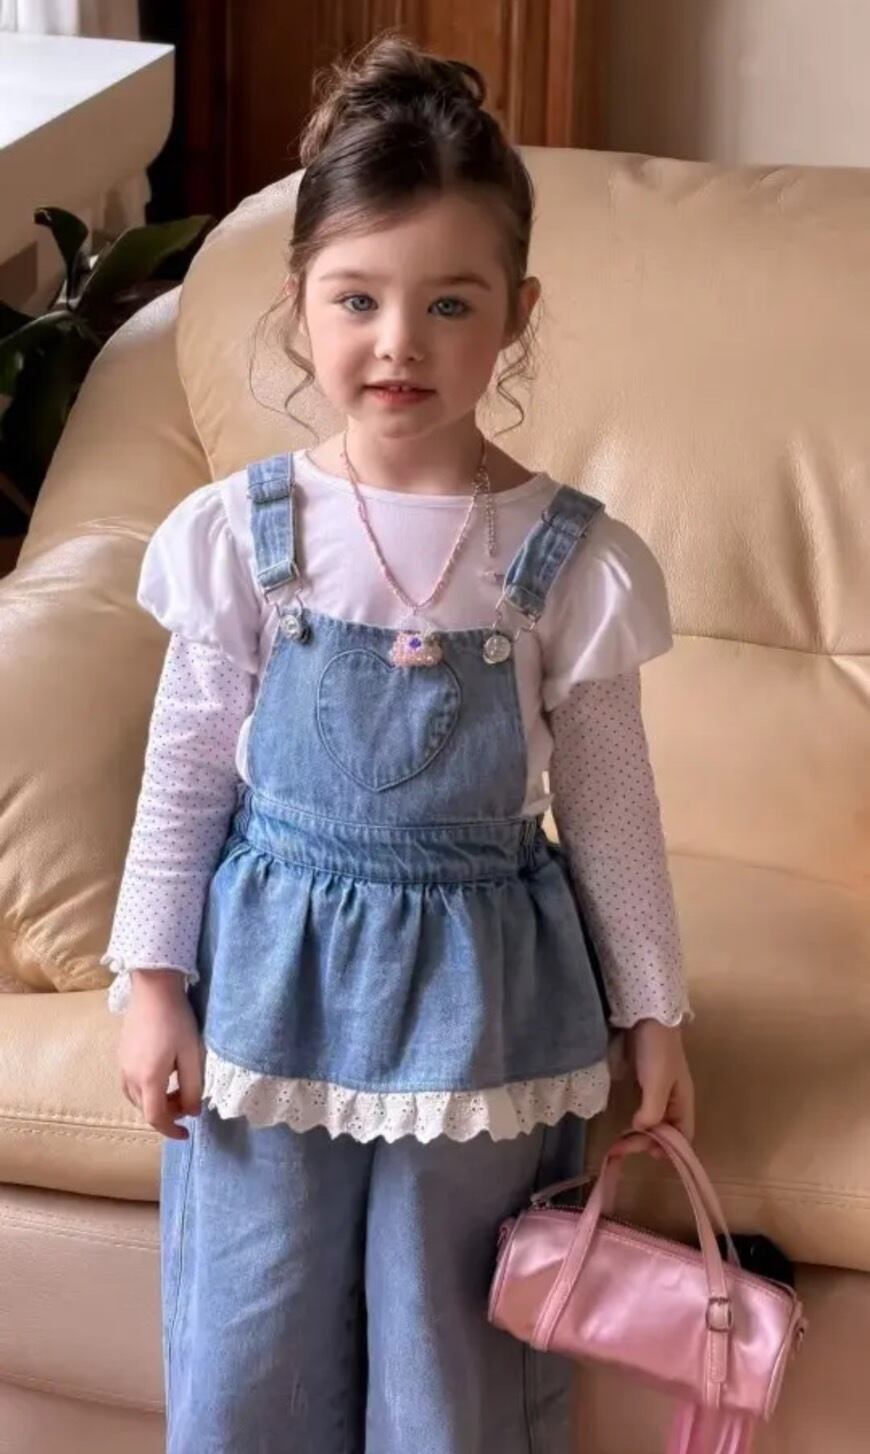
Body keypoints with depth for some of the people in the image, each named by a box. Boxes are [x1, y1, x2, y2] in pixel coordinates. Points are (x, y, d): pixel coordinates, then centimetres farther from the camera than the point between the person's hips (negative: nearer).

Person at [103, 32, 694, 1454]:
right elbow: (186, 770, 0)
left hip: (479, 981, -1)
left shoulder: (569, 559, -10)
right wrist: (151, 984, 0)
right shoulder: (243, 533, -8)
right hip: (275, 971, 1)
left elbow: (609, 804, -1)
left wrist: (653, 1013, 3)